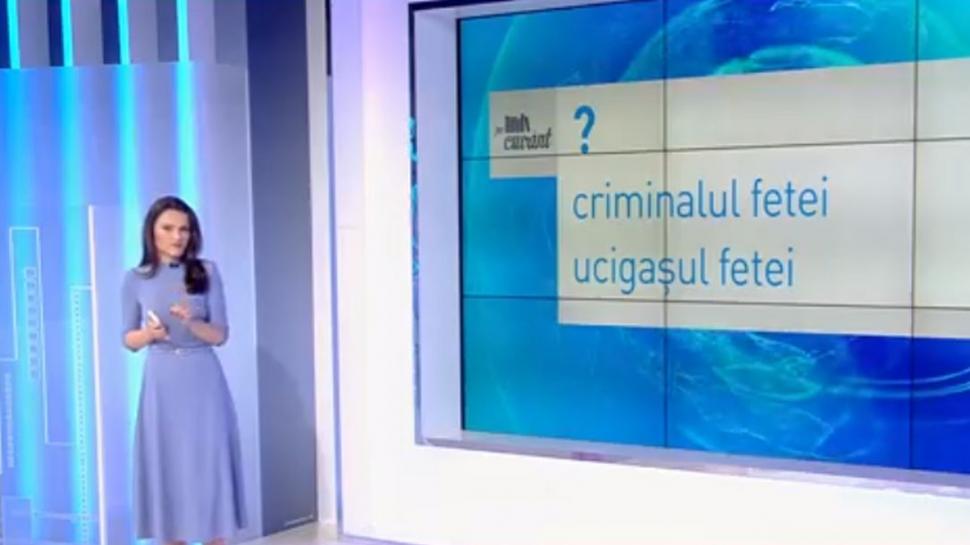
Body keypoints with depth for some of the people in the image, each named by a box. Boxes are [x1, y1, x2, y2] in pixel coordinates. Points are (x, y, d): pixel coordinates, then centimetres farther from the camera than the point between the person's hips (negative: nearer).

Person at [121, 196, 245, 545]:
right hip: (161, 383, 1)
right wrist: (148, 333, -15)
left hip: (203, 381, 0)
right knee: (166, 468, 3)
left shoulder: (207, 273, 1)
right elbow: (129, 340, 7)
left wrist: (191, 323, -20)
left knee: (209, 467, 1)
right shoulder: (136, 279, 3)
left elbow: (220, 335, 0)